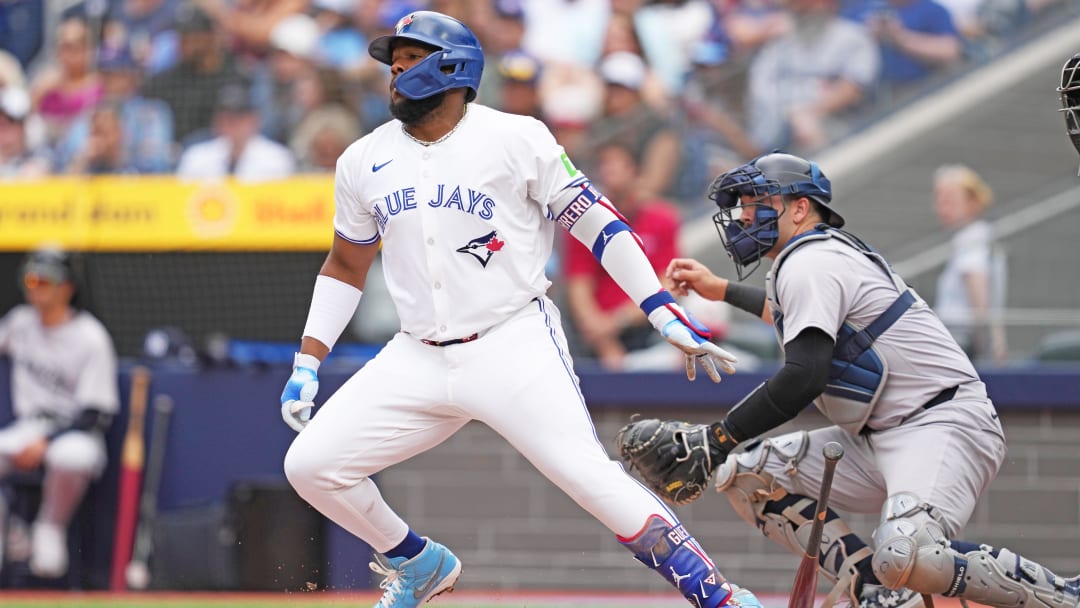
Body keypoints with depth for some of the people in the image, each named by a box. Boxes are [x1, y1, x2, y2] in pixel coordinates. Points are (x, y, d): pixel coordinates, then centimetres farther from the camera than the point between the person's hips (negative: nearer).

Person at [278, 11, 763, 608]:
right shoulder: (363, 161, 9)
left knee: (591, 477, -21)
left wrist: (667, 316, -10)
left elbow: (595, 222, -3)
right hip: (417, 359, 5)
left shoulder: (515, 139, -5)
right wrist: (306, 366, 14)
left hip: (515, 350, -5)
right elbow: (345, 266, 21)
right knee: (309, 464, -5)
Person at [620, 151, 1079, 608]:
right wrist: (720, 290, 49)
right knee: (745, 473, 5)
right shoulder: (825, 255, 19)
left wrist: (715, 440, -20)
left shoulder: (809, 262, -12)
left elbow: (804, 378, -23)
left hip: (944, 423, -11)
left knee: (906, 558, -35)